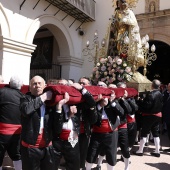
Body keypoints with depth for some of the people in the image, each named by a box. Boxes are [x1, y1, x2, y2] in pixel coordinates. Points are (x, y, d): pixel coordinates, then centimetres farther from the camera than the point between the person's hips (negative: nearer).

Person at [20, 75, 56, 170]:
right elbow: (26, 110, -29)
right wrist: (42, 98, -19)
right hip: (30, 147, -3)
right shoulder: (26, 99, -4)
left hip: (47, 147, 3)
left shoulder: (50, 101, 4)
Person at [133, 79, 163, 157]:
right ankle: (157, 151, 18)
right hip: (158, 115, 7)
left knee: (144, 133, 2)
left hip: (149, 116, -7)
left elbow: (146, 105, -23)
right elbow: (161, 105, 12)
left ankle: (140, 151, 9)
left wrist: (140, 101, -9)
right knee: (156, 133, 13)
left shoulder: (150, 94, -21)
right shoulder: (160, 94, 4)